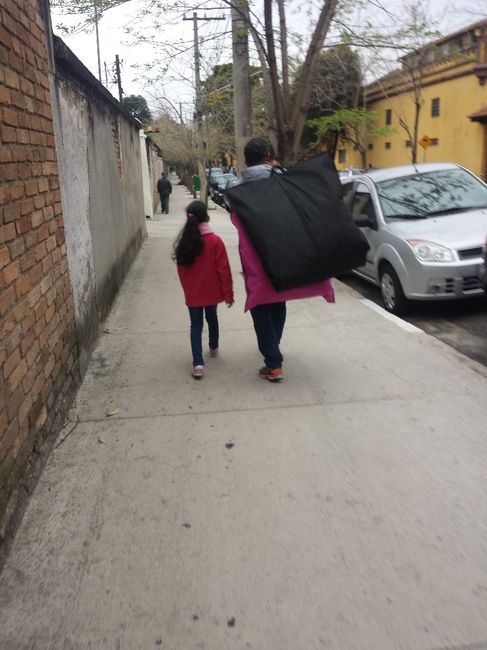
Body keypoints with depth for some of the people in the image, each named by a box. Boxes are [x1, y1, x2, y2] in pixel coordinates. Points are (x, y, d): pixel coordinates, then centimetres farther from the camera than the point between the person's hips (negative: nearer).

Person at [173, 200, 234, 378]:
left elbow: (181, 270, 3)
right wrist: (228, 293, -6)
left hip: (192, 294, 1)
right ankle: (214, 348, 44)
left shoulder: (183, 241, -6)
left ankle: (198, 363, -7)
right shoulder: (215, 241, -15)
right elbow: (224, 270, -14)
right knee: (212, 318, 24)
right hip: (212, 291, 0)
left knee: (196, 325, 5)